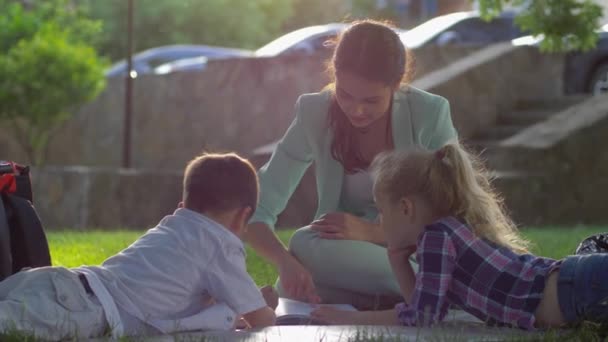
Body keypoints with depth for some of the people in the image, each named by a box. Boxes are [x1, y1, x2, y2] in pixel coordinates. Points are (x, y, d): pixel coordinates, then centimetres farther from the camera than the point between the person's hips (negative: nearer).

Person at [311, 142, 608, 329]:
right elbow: (425, 308, 26)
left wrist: (354, 319, -5)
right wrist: (398, 260, 17)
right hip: (571, 281, 10)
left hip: (577, 287, -10)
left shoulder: (437, 235, -10)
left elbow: (423, 316, -14)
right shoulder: (453, 230, 20)